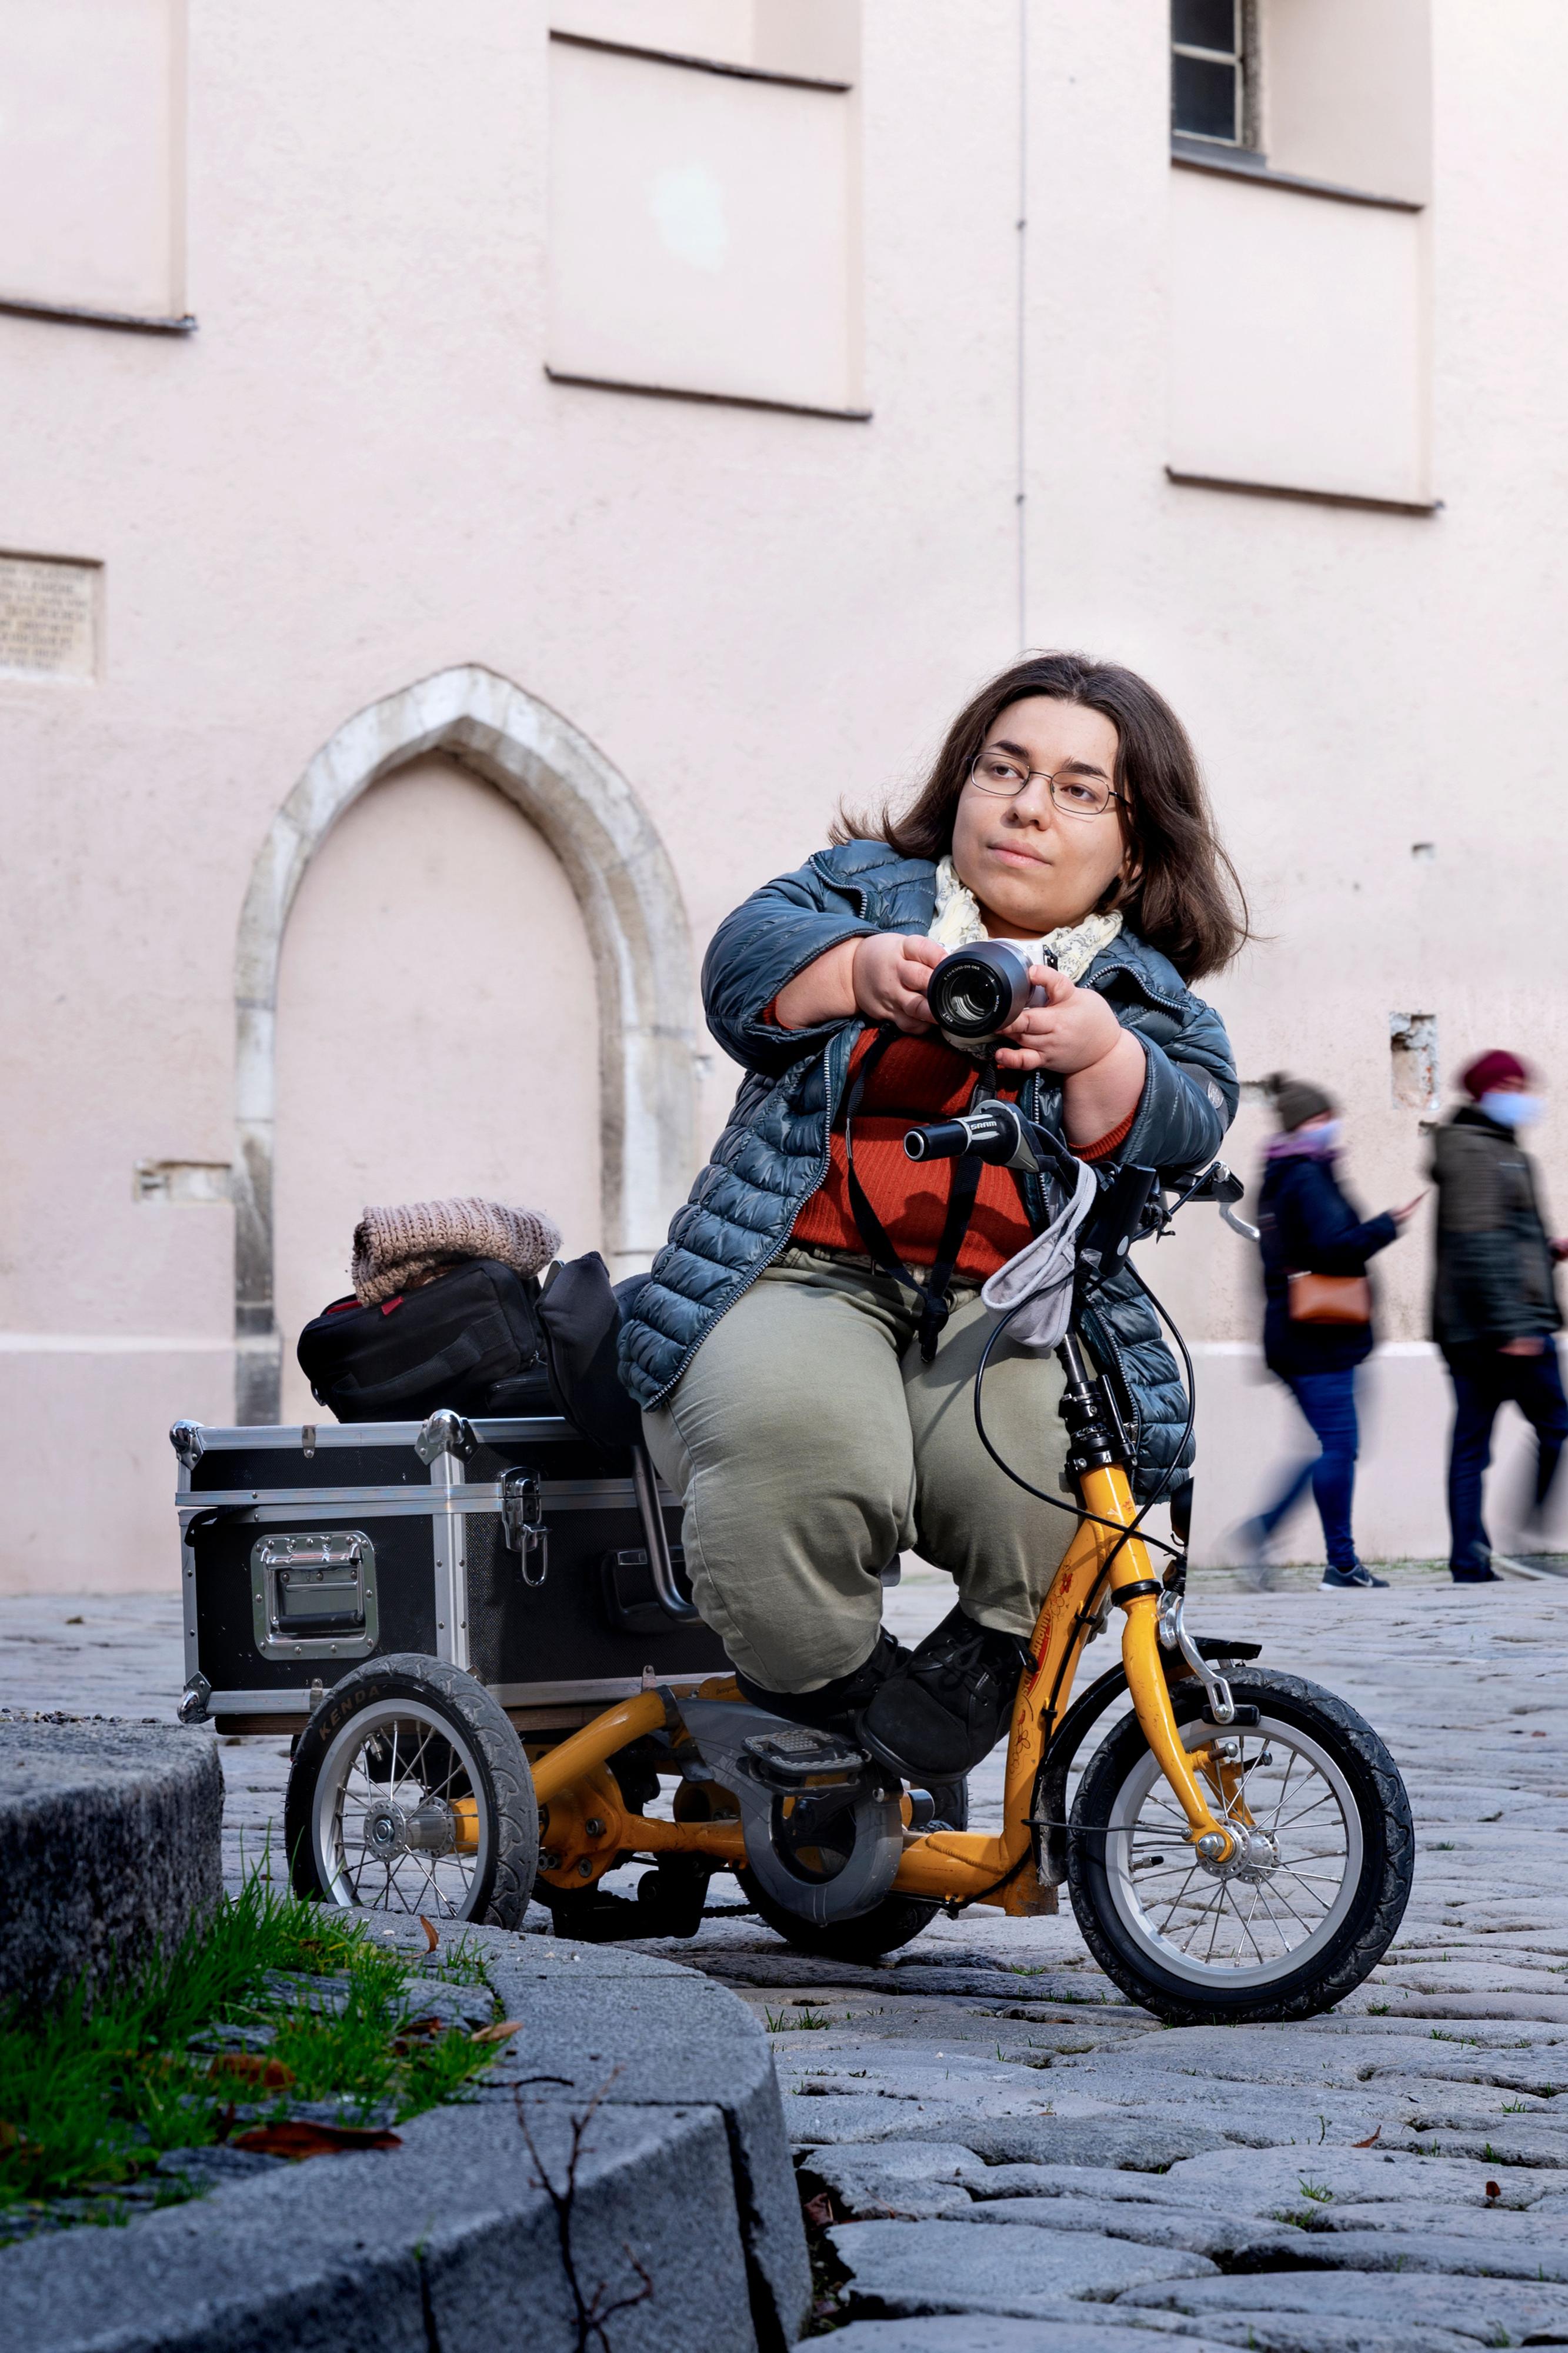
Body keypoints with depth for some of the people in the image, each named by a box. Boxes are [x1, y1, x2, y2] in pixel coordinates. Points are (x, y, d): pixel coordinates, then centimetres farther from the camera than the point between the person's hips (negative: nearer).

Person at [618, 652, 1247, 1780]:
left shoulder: (1146, 996, 20)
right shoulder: (868, 884, 23)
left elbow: (1176, 1136, -2)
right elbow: (744, 963, 2)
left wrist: (1097, 1052, -24)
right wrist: (860, 970, -19)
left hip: (1007, 1306, 1)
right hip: (808, 1276, 0)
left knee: (1045, 1449, -36)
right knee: (790, 1434, -37)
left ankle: (986, 1658, -7)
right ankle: (823, 1698, -12)